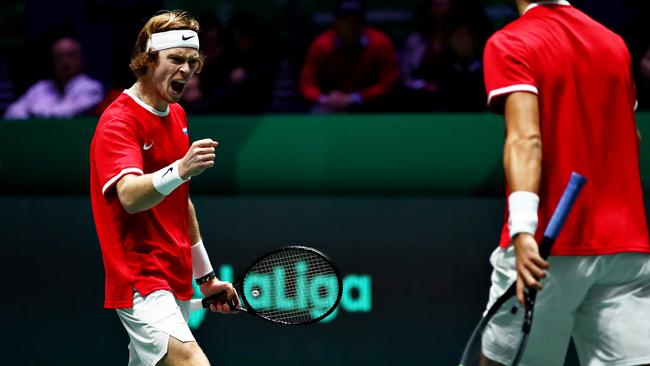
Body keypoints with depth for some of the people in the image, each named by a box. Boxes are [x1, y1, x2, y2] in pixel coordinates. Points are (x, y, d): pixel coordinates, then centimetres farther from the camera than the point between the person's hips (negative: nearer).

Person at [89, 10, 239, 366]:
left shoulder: (177, 116, 15)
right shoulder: (118, 122, -13)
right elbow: (130, 196, -30)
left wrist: (205, 275, 24)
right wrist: (180, 170, -48)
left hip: (176, 281, 9)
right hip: (140, 280, -9)